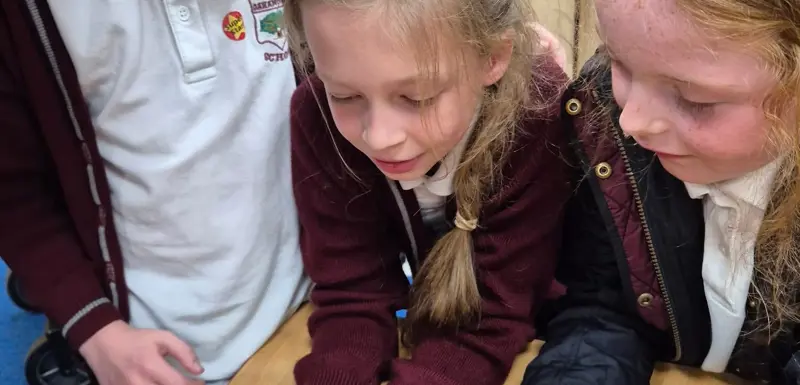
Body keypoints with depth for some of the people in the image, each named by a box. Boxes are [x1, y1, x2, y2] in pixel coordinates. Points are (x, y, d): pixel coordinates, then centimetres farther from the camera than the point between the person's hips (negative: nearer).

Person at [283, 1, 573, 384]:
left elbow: (496, 318, -23)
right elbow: (352, 294, -17)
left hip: (527, 322, -1)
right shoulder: (318, 117, -23)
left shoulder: (536, 115, -30)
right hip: (412, 312, 1)